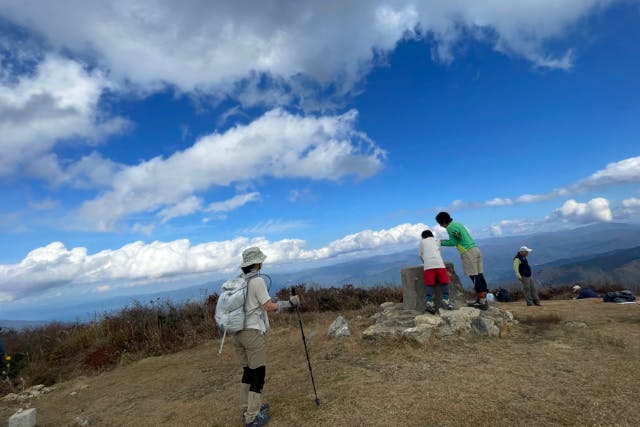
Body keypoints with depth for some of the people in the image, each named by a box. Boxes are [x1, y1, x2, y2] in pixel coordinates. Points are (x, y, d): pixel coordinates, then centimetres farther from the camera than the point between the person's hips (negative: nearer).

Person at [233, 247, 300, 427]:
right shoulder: (257, 281, -14)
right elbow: (269, 306, -13)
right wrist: (290, 303, -3)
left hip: (238, 332, 8)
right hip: (253, 332, -8)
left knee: (248, 371, 19)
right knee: (258, 373, 3)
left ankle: (248, 408, 30)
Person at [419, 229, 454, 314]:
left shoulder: (422, 241, 21)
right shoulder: (437, 240, 26)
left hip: (428, 265, 0)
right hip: (439, 264, 0)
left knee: (430, 284, -3)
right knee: (444, 282, 8)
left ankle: (429, 302, -17)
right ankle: (445, 300, -5)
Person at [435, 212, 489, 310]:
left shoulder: (450, 227, -7)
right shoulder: (457, 223, 21)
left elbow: (453, 242, -7)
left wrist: (442, 243, 6)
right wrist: (443, 241, 21)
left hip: (468, 252, -9)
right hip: (475, 249, 9)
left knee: (474, 277, -6)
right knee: (479, 275, 8)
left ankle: (481, 302, -3)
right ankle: (483, 300, 12)